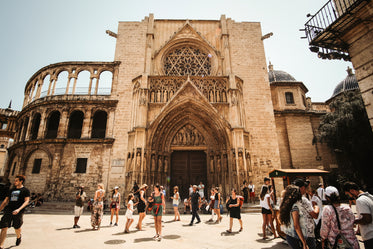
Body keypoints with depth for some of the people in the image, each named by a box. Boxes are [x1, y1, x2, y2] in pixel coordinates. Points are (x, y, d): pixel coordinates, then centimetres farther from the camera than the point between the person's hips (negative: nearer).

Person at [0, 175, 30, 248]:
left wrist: (19, 209, -23)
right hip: (8, 211, 4)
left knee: (17, 228, 11)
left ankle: (18, 237, 40)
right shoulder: (11, 190, 15)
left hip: (18, 212, -4)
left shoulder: (25, 190, -2)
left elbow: (26, 201, -11)